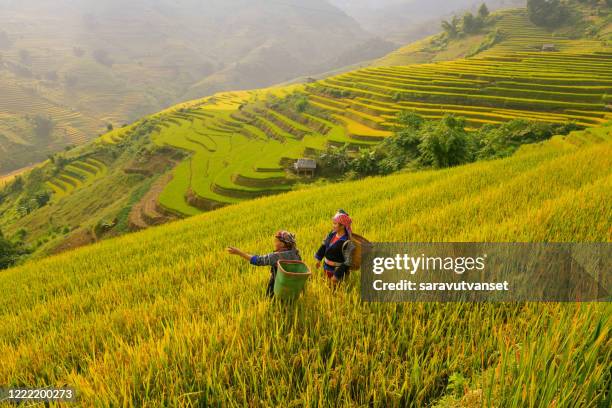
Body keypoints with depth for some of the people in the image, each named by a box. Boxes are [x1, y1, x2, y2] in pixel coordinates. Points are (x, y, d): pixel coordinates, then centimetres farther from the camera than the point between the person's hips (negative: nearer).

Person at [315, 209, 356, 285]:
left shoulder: (347, 242, -26)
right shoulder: (332, 233, -6)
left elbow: (347, 262, -23)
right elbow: (324, 245, 11)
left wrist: (337, 275, -21)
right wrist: (318, 259, 16)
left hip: (337, 270, -7)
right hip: (327, 267, 7)